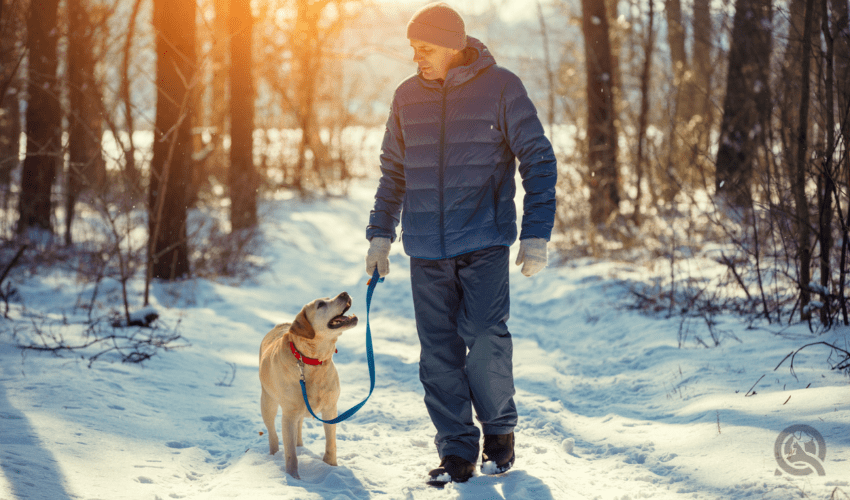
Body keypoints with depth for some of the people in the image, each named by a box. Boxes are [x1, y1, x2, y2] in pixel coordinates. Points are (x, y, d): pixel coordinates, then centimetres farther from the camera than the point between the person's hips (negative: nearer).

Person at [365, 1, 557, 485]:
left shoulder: (501, 87, -4)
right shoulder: (407, 96, 8)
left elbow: (539, 160, -3)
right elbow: (393, 171, 18)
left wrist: (536, 234, -9)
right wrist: (381, 234, 13)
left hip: (484, 240, -4)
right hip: (427, 247, 4)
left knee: (486, 338, -11)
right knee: (439, 352, 2)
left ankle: (499, 431, 12)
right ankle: (457, 452, 10)